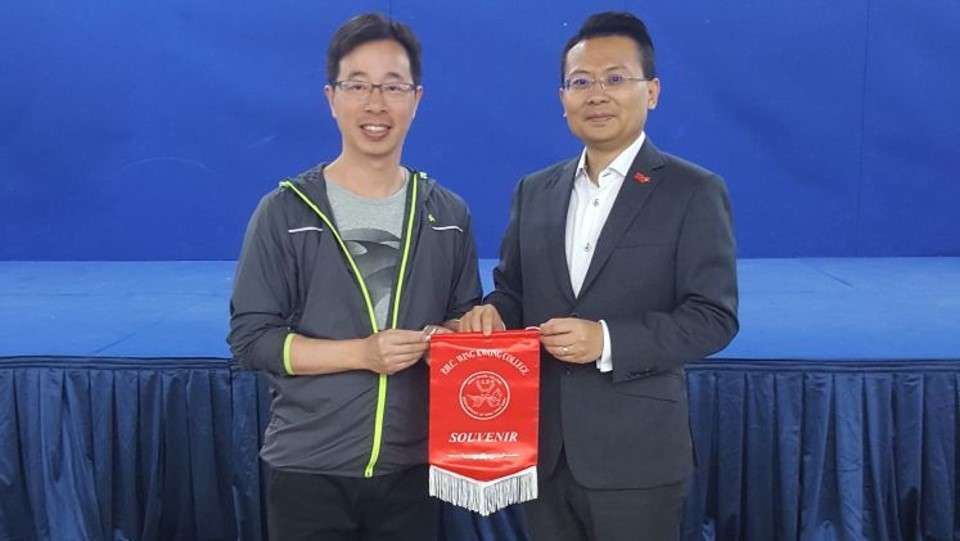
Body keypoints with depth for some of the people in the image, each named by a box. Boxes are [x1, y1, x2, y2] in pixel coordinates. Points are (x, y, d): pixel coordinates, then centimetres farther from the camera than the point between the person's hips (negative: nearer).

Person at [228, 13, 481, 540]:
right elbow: (250, 338, -7)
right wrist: (363, 353, -18)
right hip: (309, 470, -2)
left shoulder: (448, 214, 5)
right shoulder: (285, 211, -5)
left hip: (413, 468, 3)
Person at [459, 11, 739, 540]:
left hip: (635, 454, -4)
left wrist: (609, 341, -22)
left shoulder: (694, 191, -5)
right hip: (542, 447, 4)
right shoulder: (534, 190, 10)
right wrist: (491, 312, -8)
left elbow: (714, 316, -10)